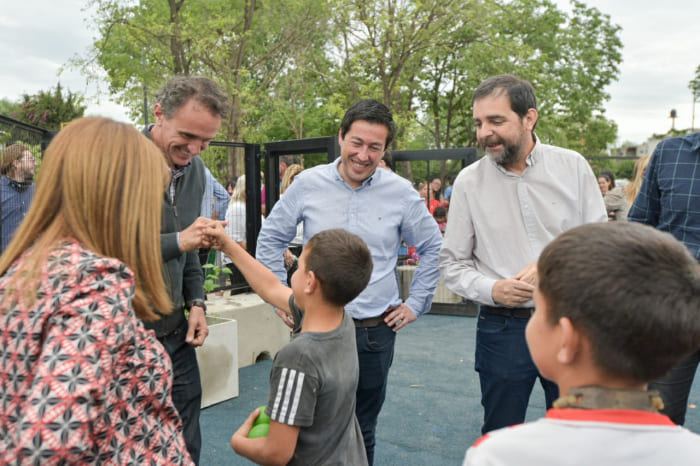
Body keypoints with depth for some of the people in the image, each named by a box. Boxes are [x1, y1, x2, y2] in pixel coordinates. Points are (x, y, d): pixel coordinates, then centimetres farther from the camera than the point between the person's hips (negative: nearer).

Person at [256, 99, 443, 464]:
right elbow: (270, 239, 7)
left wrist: (416, 304, 6)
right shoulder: (308, 184, -4)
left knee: (362, 431, 16)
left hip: (375, 331, 0)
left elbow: (433, 248, 9)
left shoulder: (401, 192, -3)